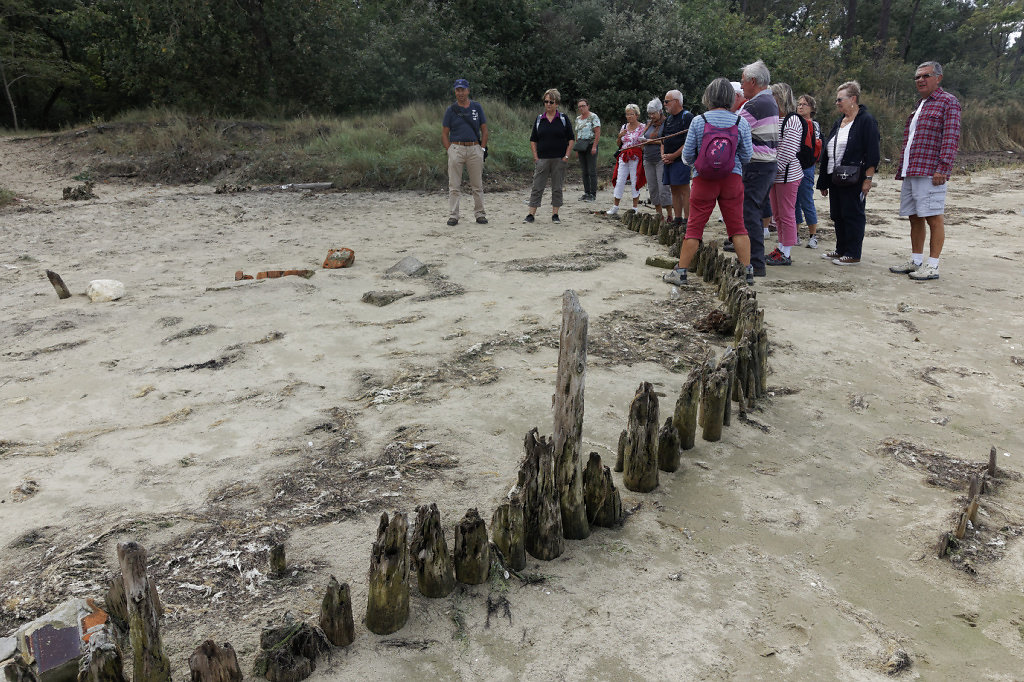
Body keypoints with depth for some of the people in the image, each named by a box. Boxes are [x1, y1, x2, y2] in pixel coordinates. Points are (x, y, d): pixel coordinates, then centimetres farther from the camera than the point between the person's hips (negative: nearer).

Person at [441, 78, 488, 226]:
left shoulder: (477, 107, 10)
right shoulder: (451, 110, 5)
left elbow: (484, 129, 12)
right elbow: (444, 133, 6)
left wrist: (482, 149, 1)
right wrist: (450, 151, -5)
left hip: (475, 149, 1)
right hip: (456, 149, -1)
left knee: (478, 185, 5)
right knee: (454, 186, -1)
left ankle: (480, 214, 13)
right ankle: (453, 216, 4)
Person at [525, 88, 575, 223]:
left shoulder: (563, 119, 3)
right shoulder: (539, 119, 7)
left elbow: (571, 139, 3)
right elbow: (533, 140, 10)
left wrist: (566, 156, -5)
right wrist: (535, 156, 0)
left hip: (559, 159, -1)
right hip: (542, 159, 1)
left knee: (557, 188, 5)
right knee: (537, 187, -2)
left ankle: (555, 214, 13)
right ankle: (531, 214, 1)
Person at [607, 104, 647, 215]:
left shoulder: (642, 127, 1)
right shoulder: (624, 127, 14)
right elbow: (619, 145, 18)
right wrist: (620, 136, 0)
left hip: (636, 158, -4)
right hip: (623, 157, 4)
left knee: (635, 182, -2)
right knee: (619, 181, 2)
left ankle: (635, 208, 6)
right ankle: (615, 207, 10)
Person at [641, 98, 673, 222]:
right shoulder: (649, 124, 16)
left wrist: (652, 141, -15)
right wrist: (643, 141, 4)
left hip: (661, 159, -7)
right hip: (648, 160, 8)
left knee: (663, 188, -11)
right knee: (652, 188, 8)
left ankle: (670, 215, -6)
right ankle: (659, 215, 16)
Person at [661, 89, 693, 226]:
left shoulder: (687, 117, -7)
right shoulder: (668, 119, 19)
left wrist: (673, 156, -14)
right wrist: (663, 155, 5)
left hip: (681, 159, -8)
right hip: (668, 161, 8)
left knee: (684, 191, -8)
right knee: (674, 191, 10)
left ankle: (687, 221, -7)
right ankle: (677, 220, 14)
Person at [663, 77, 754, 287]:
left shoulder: (698, 121, -5)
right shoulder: (741, 123, -1)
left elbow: (687, 156, -1)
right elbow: (746, 156, 4)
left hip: (704, 179, -1)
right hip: (732, 177, 1)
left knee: (694, 226, 4)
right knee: (737, 226, 7)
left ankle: (681, 271, 8)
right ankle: (747, 271, 10)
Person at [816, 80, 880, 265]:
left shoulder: (866, 120, -7)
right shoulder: (839, 122, 17)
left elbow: (872, 153, -13)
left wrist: (868, 178, -18)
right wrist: (824, 181, 17)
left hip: (853, 179, -8)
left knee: (853, 214, -3)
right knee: (837, 215, 13)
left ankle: (853, 254, 3)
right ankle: (841, 250, 24)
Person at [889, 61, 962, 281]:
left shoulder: (948, 102, -2)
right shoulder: (918, 106, 23)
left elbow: (951, 138, -11)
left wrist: (942, 168, -19)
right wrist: (902, 169, 18)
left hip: (930, 172, -8)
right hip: (910, 172, 8)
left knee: (934, 217, -7)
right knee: (915, 218, 12)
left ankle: (933, 266, -5)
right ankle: (916, 262, 20)